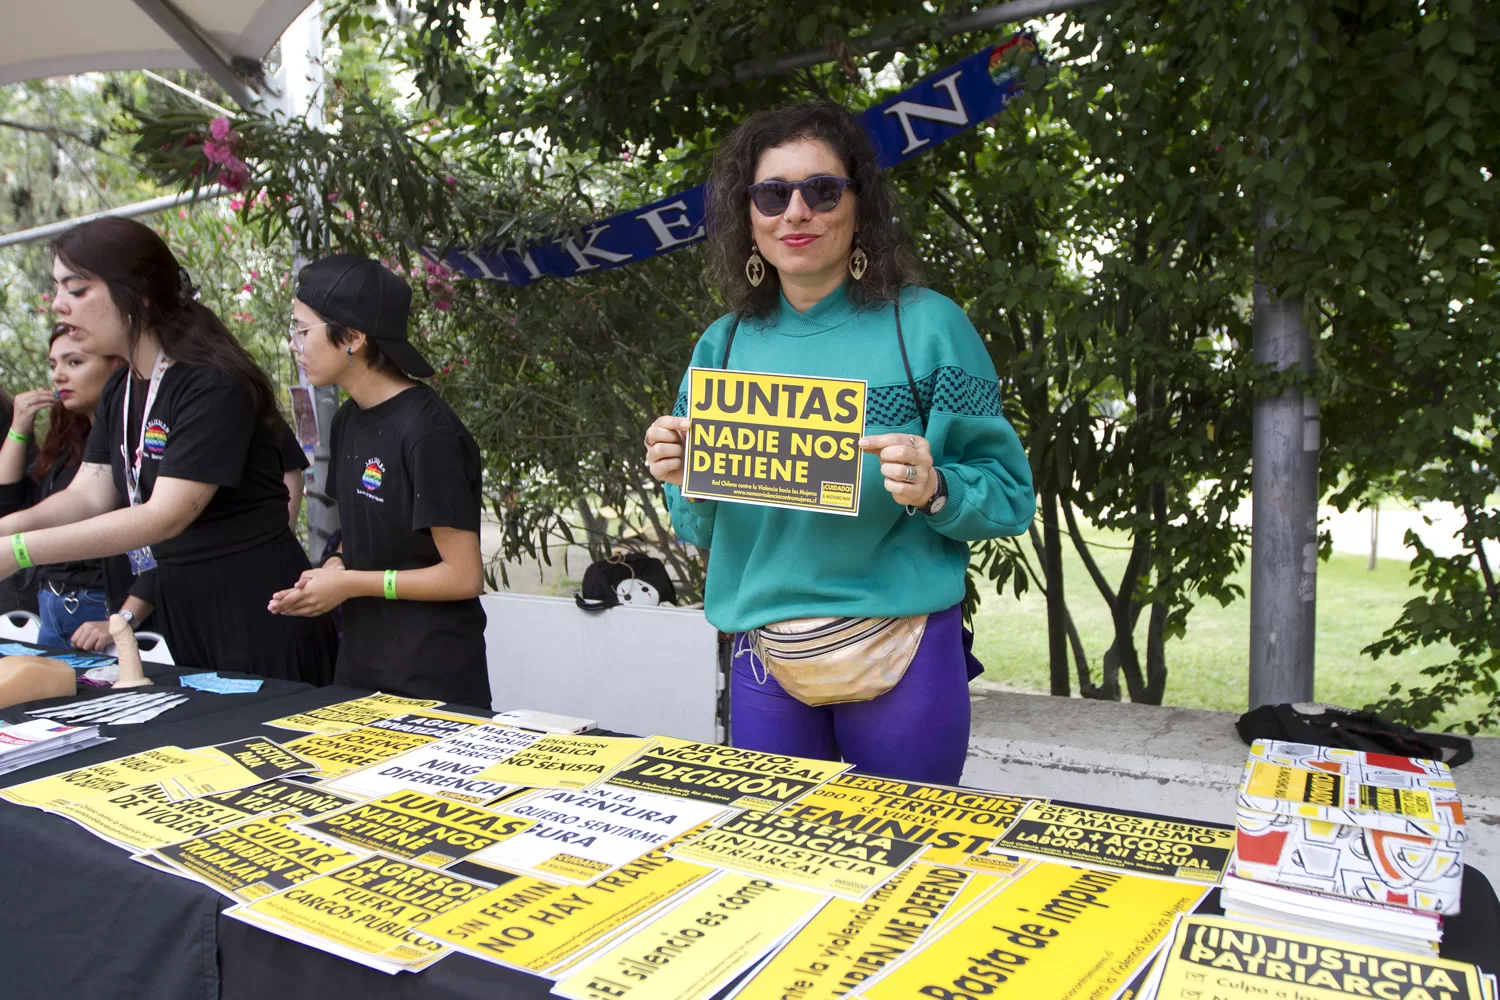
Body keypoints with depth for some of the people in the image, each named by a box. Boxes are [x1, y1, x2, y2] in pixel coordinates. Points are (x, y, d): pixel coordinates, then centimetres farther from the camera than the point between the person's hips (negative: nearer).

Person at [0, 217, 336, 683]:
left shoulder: (213, 386, -19)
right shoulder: (120, 391, 10)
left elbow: (166, 516, -23)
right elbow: (87, 497, 5)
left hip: (256, 610, -8)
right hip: (182, 610, 8)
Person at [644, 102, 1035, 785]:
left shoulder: (926, 325, -5)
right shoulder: (724, 344, 6)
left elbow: (1009, 495, -4)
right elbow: (704, 530, 12)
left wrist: (933, 489, -23)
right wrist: (683, 480, -9)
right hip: (762, 662, 3)